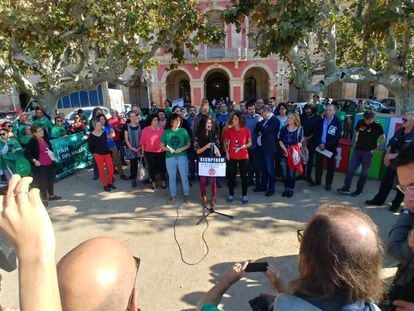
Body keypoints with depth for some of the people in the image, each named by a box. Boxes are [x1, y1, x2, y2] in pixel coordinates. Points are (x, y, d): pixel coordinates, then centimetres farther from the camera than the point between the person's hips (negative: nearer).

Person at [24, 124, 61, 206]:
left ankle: (51, 195, 35)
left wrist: (52, 154, 10)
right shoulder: (32, 142, -15)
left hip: (50, 163, 8)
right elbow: (26, 154, -14)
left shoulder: (45, 139, 6)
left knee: (51, 179, 18)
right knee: (43, 182, 1)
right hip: (40, 165, -7)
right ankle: (44, 199, 13)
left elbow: (50, 147, 23)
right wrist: (34, 160, -20)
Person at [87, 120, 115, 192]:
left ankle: (110, 183, 20)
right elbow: (90, 146, 1)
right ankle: (105, 185, 15)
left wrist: (108, 150, 8)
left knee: (111, 168, 0)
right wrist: (94, 153, -1)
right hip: (98, 154, -4)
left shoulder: (104, 132, 6)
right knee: (101, 170, 1)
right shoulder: (91, 135, -5)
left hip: (107, 153, 4)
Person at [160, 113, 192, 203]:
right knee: (172, 177, 10)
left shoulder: (183, 131, 2)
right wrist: (169, 150, -12)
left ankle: (186, 194, 18)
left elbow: (189, 144, 3)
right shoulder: (166, 132, 3)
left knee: (184, 176, 4)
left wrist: (181, 149, -13)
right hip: (170, 157, 1)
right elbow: (162, 146, 6)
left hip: (182, 156, -1)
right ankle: (172, 194, 24)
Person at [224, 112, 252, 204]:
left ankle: (244, 195, 21)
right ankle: (231, 195, 23)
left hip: (243, 157, -1)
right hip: (232, 157, 1)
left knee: (244, 176, 7)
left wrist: (244, 146, -16)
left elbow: (250, 143, 3)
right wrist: (226, 152, -3)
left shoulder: (246, 130, -7)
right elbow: (225, 142, 9)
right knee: (231, 176, 8)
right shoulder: (229, 130, -4)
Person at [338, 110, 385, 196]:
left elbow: (383, 140, -6)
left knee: (364, 173, 5)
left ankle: (358, 191, 14)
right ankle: (346, 188, 6)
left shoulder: (377, 126, -10)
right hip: (357, 150, 4)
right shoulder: (360, 122, 1)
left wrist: (375, 149, -8)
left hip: (368, 152, -4)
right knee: (350, 169, 1)